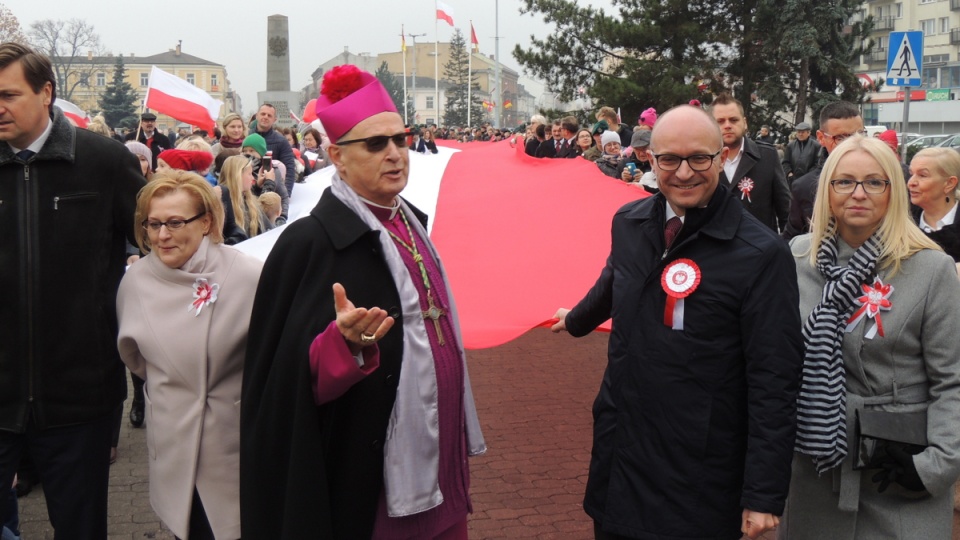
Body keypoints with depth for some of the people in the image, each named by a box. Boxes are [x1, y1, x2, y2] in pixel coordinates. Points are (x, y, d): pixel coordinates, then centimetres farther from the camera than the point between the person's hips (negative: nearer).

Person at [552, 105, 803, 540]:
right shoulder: (628, 223, 1)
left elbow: (773, 382, -15)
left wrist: (764, 496, -16)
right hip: (617, 455, 5)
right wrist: (578, 319, 43)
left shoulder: (761, 255, -16)